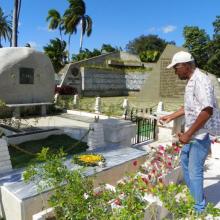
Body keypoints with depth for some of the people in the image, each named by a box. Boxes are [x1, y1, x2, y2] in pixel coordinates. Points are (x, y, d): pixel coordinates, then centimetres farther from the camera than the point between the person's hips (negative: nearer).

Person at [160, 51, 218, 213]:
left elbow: (207, 111, -28)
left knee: (195, 171, 2)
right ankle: (192, 195, 44)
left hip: (201, 134, -10)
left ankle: (200, 208, 24)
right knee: (185, 160, 24)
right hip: (192, 134, 10)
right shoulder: (191, 81, 11)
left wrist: (188, 134, -24)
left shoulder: (200, 80, -20)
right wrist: (171, 116, 25)